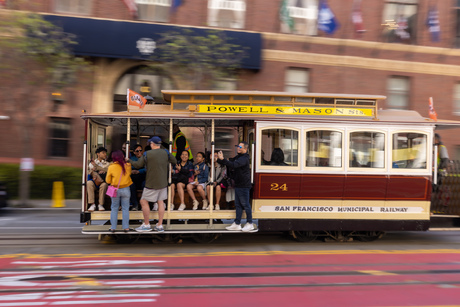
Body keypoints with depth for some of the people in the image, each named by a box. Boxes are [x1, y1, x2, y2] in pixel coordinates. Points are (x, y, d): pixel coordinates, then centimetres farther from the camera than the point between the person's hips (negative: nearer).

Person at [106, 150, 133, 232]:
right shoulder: (128, 166, -9)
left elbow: (108, 180, -3)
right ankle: (126, 227, 9)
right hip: (126, 189, 1)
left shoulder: (111, 167, -11)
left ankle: (113, 227, 14)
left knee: (114, 209, 12)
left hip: (115, 190, 0)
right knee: (125, 209, 9)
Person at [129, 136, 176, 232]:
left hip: (152, 183, -5)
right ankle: (160, 226, 12)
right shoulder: (165, 152, 1)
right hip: (163, 182, 6)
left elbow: (138, 165, -4)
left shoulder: (147, 154, -11)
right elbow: (174, 161, 11)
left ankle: (146, 225, 10)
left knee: (144, 202, 5)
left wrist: (129, 161, 13)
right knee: (161, 202, 10)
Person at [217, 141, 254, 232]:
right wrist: (219, 160, 4)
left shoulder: (244, 158, -16)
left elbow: (233, 165, -30)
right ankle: (237, 224, 17)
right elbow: (230, 165, 20)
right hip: (238, 185, 9)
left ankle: (250, 224, 8)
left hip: (244, 185, -9)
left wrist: (222, 159, -35)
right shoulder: (238, 157, 16)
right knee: (238, 205, 11)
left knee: (245, 204, -2)